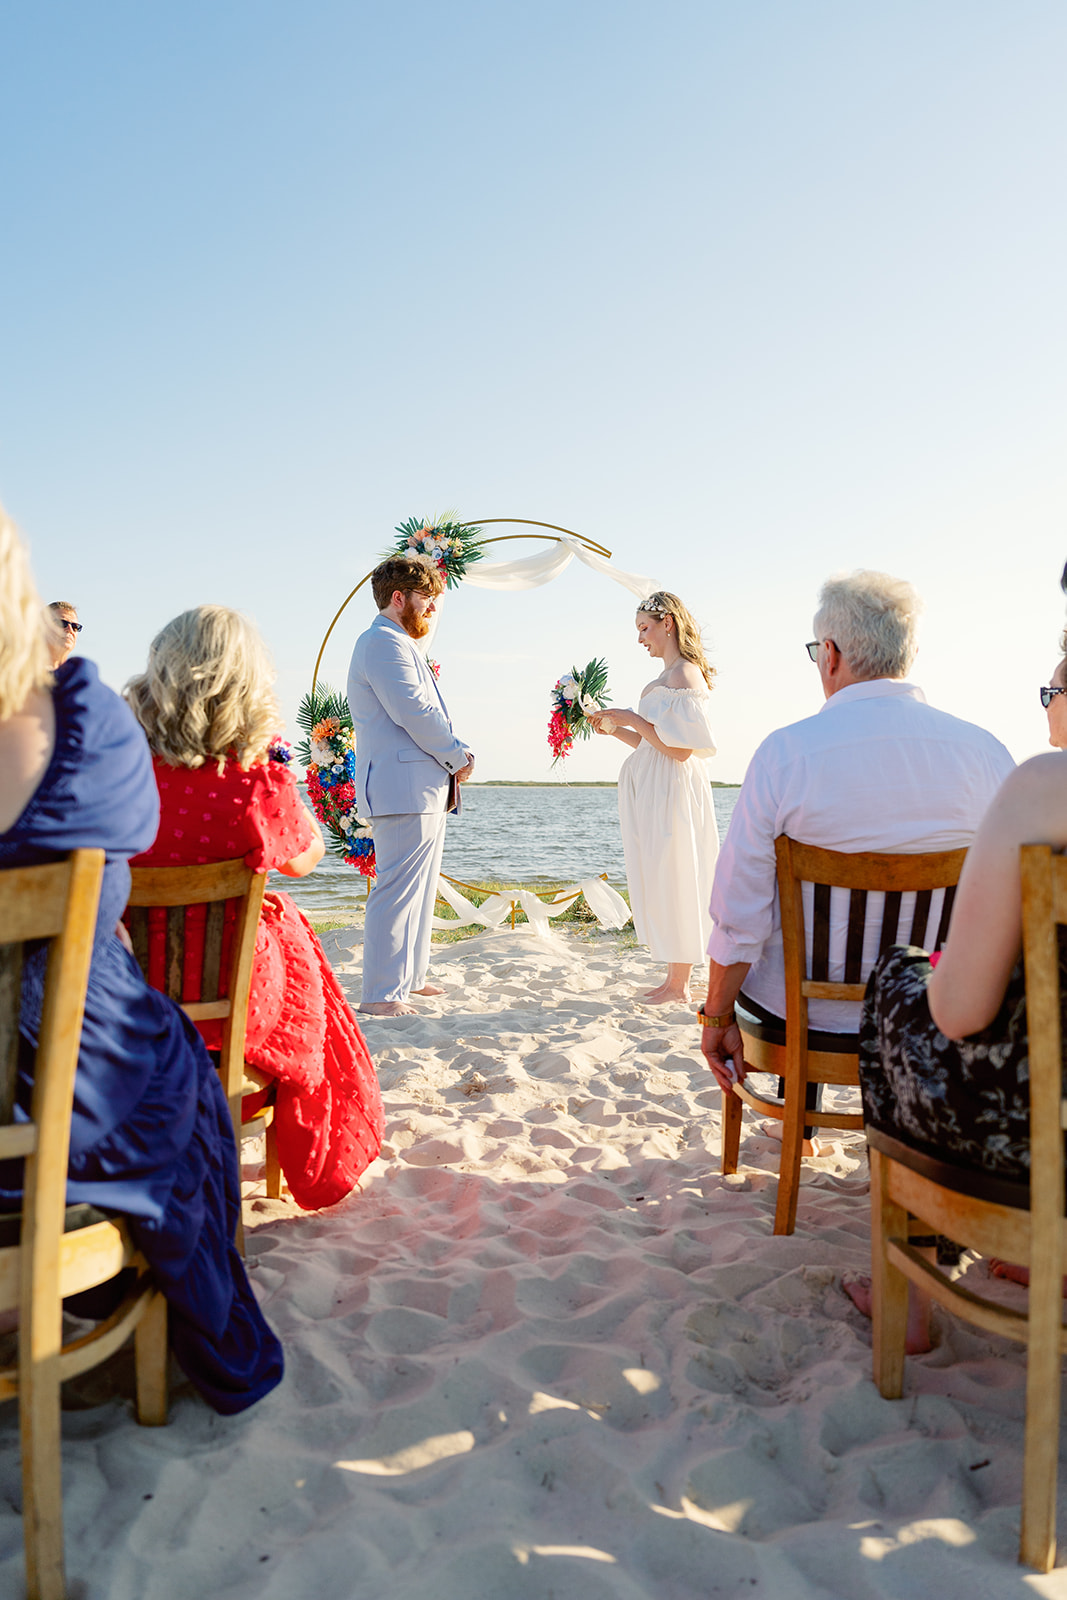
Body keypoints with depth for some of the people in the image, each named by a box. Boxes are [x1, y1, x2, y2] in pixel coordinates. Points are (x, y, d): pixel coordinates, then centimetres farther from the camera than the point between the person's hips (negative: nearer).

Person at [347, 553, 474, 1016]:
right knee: (399, 889, -10)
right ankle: (380, 994, -6)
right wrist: (458, 756, -7)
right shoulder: (384, 642, -10)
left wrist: (456, 753, 8)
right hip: (404, 788, -11)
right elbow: (413, 711, -19)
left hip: (426, 790, 11)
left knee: (420, 888, 16)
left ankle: (409, 977, 26)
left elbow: (426, 712, 25)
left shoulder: (399, 644, 25)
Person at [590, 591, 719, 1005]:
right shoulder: (666, 677, 16)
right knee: (658, 884, 11)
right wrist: (614, 728, 10)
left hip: (672, 791, -9)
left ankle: (678, 983, 8)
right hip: (651, 790, 9)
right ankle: (675, 978, 18)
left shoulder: (686, 674, -12)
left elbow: (681, 749, -19)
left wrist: (633, 718, -15)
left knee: (673, 882, -2)